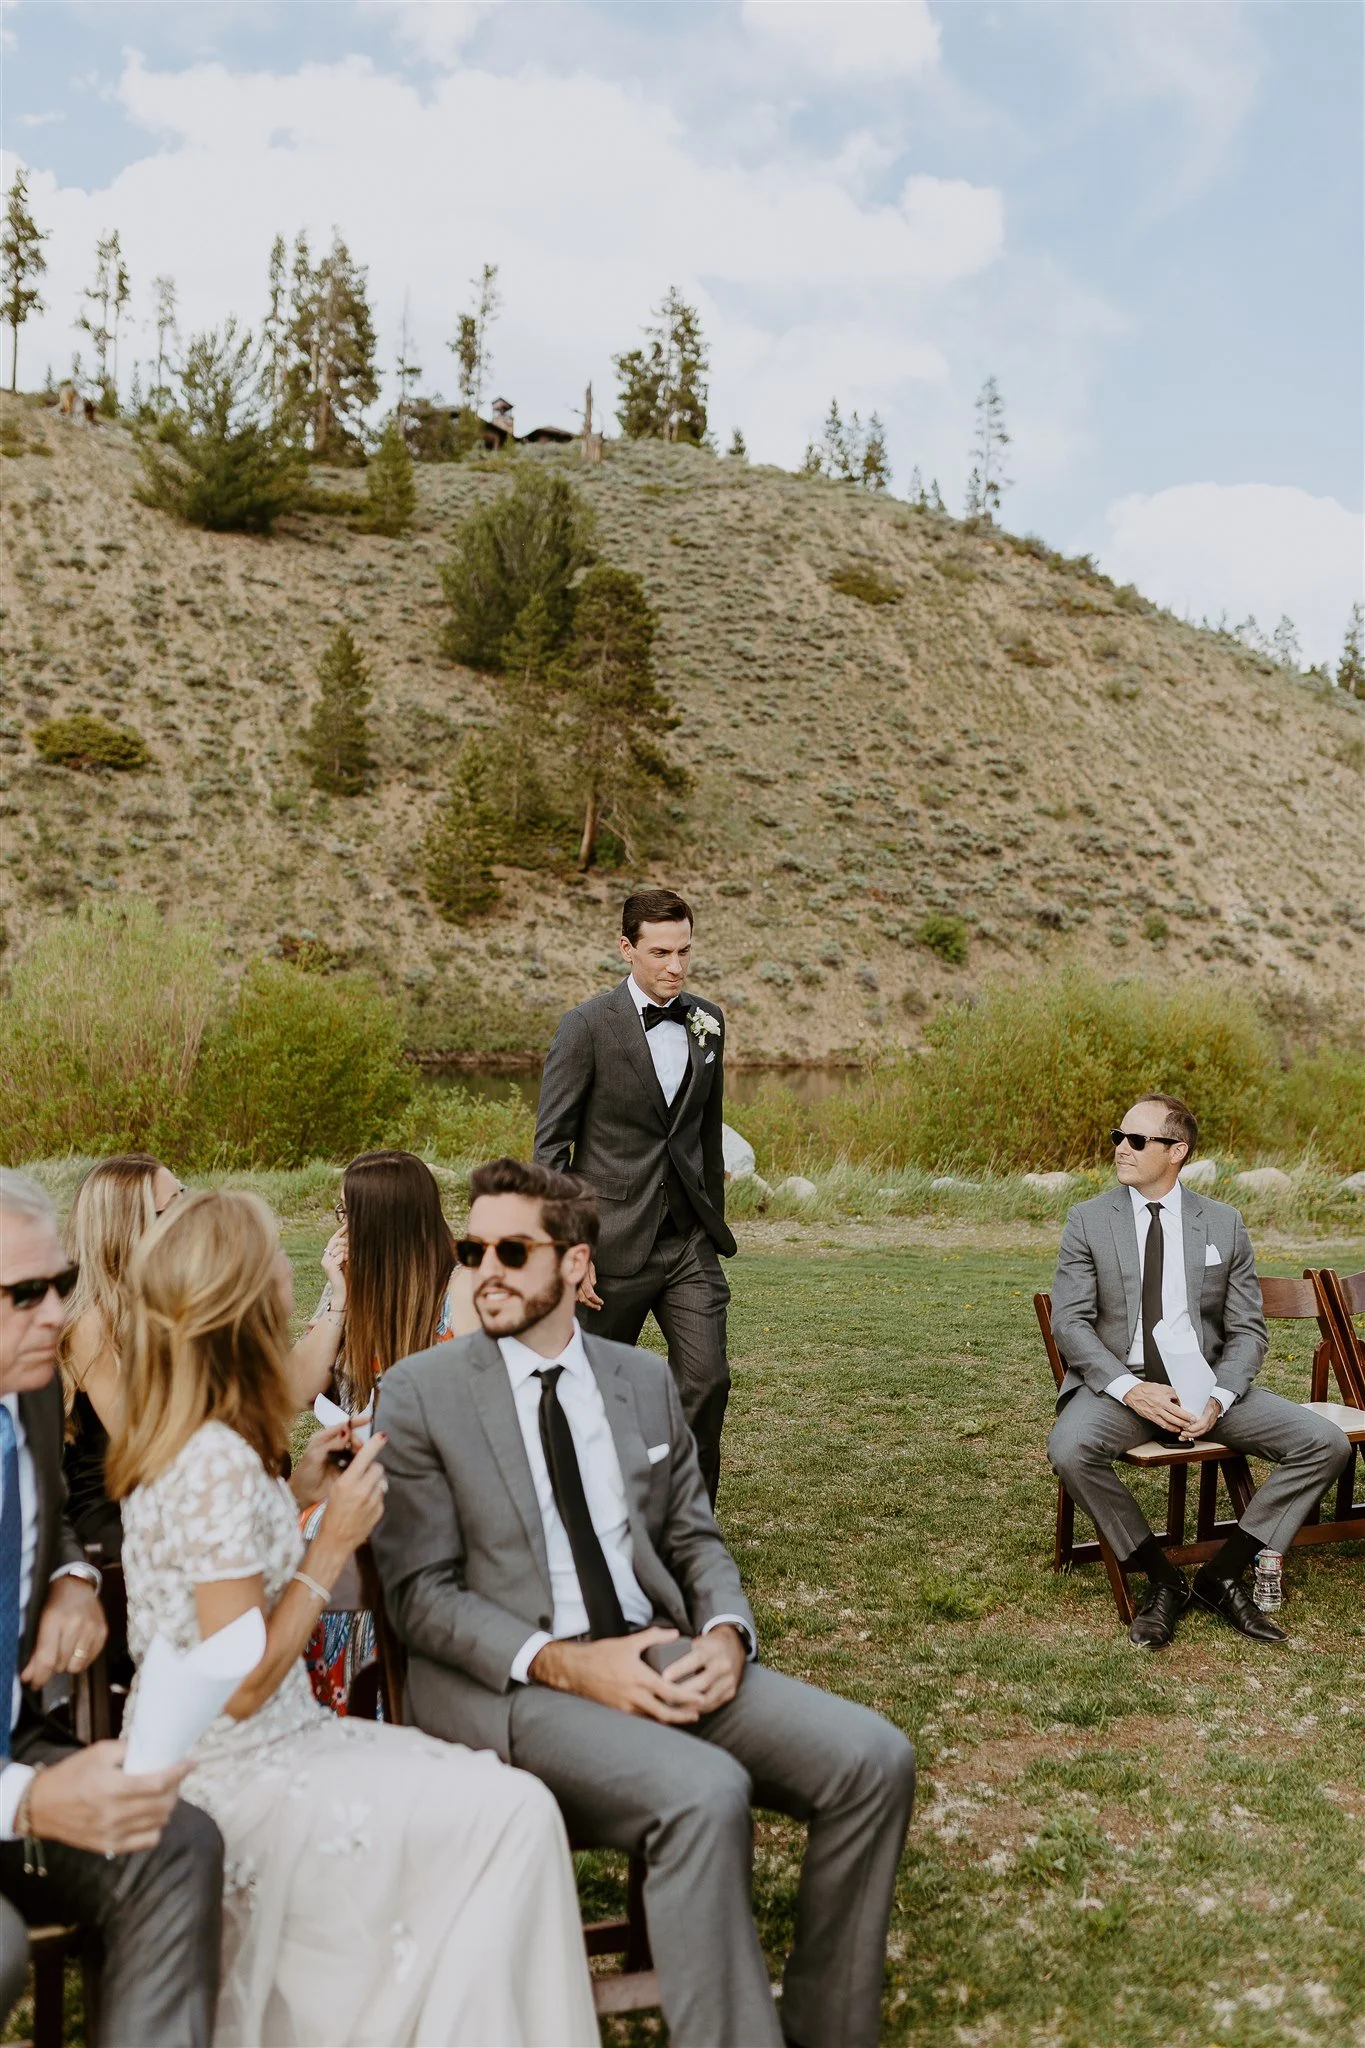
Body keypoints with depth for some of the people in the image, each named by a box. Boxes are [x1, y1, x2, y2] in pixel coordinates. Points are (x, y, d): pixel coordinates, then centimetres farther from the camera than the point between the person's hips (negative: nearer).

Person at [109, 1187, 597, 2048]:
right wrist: (334, 1544, -16)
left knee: (491, 1789, 5)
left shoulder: (172, 1439, 5)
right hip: (234, 1775, -9)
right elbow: (242, 1686, -21)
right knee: (514, 1816, -13)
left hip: (204, 1758, 10)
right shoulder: (222, 1467, -24)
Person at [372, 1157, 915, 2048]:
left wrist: (726, 1631, -6)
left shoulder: (645, 1379, 13)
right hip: (511, 1681, -5)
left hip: (663, 1652, 5)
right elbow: (420, 1592, -5)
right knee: (704, 1793, -32)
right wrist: (560, 1663, -19)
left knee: (875, 1758, -14)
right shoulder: (421, 1392, -1)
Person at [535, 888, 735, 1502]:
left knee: (706, 1381, -4)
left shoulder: (707, 1022, 7)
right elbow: (551, 1147, -9)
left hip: (690, 1243, 4)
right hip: (615, 1243, -4)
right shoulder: (587, 1026, -9)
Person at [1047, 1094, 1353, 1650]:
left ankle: (1222, 1577, -5)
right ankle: (1164, 1582, -11)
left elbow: (1248, 1331, 6)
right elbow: (1069, 1322, -4)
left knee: (1327, 1444, -15)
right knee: (1069, 1451, -33)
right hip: (1119, 1383, -2)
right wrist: (1132, 1390, -20)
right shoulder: (1088, 1220, 2)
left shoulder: (1224, 1224, 7)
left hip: (1206, 1382, 2)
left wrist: (1219, 1399, -14)